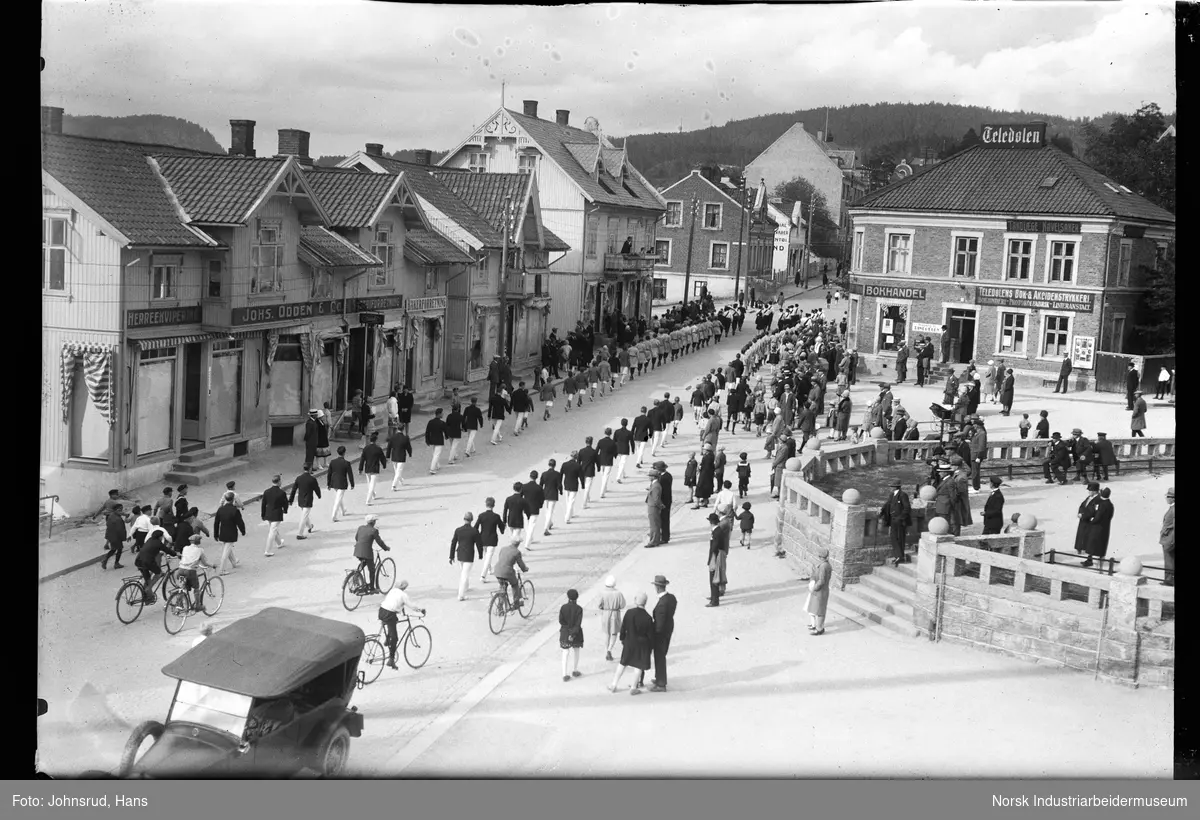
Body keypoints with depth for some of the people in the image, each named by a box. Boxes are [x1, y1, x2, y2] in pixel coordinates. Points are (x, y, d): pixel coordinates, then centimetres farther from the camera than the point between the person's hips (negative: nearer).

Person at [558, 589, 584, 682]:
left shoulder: (563, 607, -7)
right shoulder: (579, 609, -13)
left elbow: (560, 620, -11)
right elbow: (578, 623, -18)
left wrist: (568, 626, -3)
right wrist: (573, 634, -18)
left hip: (565, 633, 1)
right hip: (576, 633, -1)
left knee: (565, 653, 6)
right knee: (576, 651, 20)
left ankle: (564, 675, 1)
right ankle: (575, 671, 33)